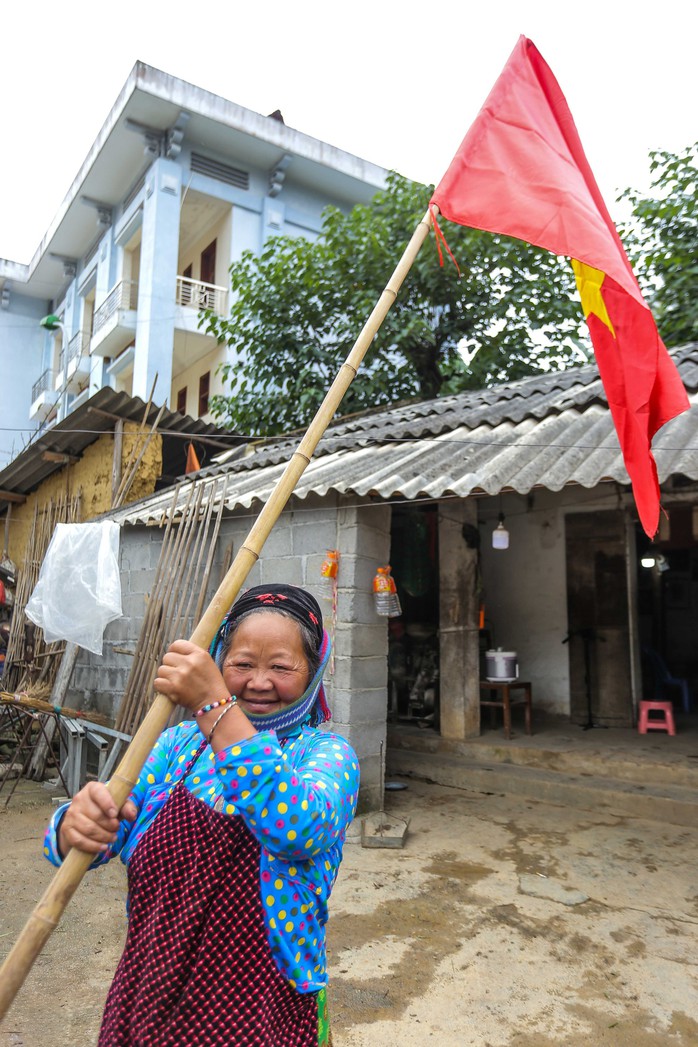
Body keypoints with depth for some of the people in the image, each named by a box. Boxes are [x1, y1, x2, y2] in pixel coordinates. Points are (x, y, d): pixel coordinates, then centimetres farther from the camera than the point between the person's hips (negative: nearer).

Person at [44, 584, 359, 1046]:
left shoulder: (326, 753, -12)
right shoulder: (180, 744, 0)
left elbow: (299, 831, -33)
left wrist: (215, 706, -36)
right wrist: (75, 824, -30)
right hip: (148, 995, 4)